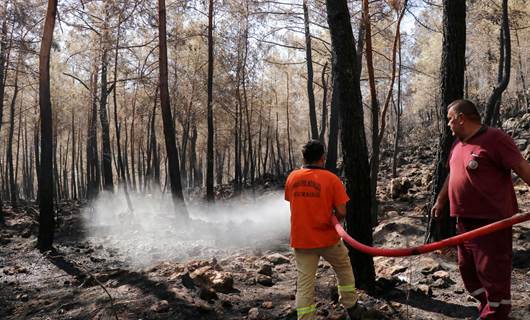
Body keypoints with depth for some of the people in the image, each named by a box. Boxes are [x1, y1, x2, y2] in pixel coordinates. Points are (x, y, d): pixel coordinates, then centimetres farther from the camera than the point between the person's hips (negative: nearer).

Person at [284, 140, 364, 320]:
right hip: (327, 238, -2)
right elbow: (341, 212, -15)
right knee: (344, 269, 23)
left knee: (305, 282, 7)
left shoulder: (292, 177, -2)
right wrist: (332, 219, 4)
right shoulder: (331, 179, -13)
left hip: (301, 240, 2)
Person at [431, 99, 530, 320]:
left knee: (493, 272, -2)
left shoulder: (494, 139, -14)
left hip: (491, 221, -9)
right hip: (465, 220, 9)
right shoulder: (458, 144, 13)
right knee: (467, 269, 17)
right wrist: (440, 201, 27)